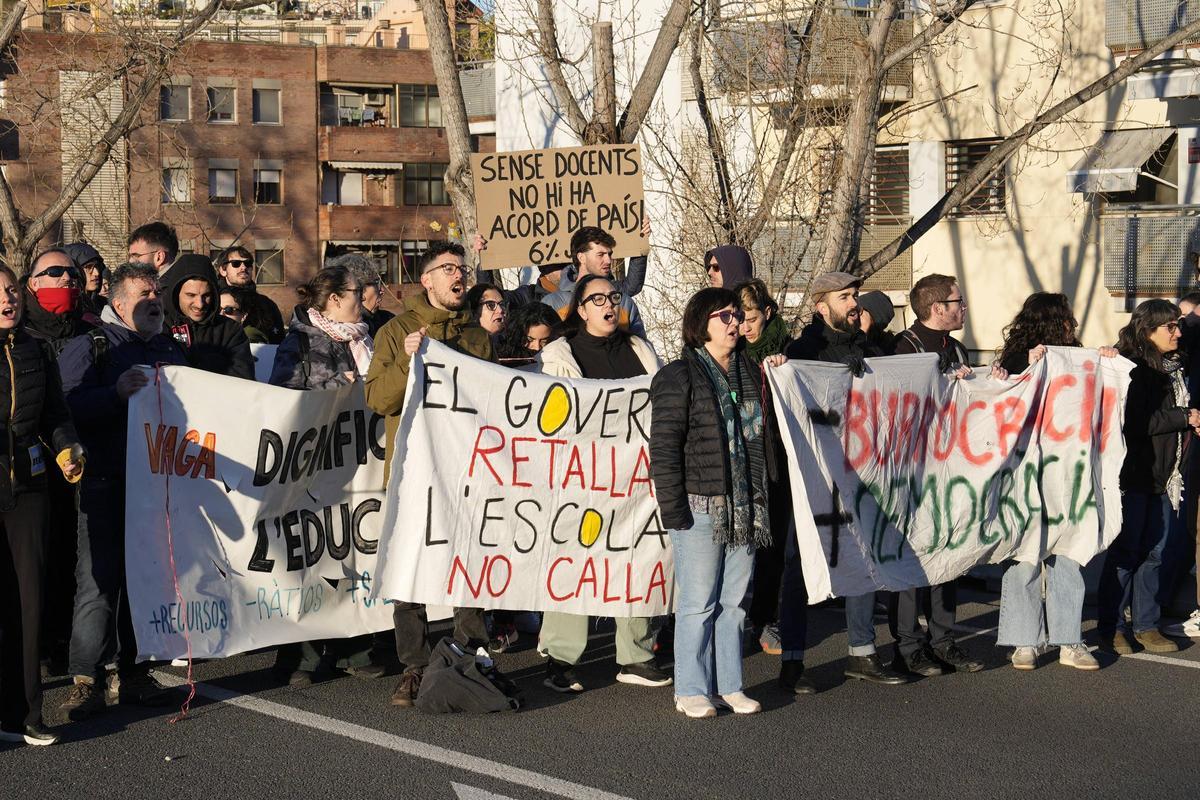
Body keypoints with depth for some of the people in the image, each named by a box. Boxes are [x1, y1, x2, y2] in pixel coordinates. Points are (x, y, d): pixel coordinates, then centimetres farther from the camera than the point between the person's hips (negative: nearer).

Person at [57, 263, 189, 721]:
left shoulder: (171, 351, 20)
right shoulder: (88, 348, 6)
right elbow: (70, 405, -9)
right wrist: (117, 392, -23)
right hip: (106, 482, -4)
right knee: (99, 580, -7)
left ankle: (133, 674, 16)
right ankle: (86, 680, -2)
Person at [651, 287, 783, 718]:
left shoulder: (750, 373, 16)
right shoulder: (679, 376, -5)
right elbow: (664, 446, -9)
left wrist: (761, 498, 18)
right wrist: (672, 505, -15)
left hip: (744, 506, 6)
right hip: (700, 506, -6)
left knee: (734, 601, 10)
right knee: (698, 602, -1)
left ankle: (728, 685, 19)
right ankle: (691, 691, 8)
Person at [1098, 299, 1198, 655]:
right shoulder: (1131, 368, -13)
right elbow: (1135, 423, -20)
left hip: (1163, 475, 7)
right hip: (1133, 475, -7)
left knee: (1153, 552, 11)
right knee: (1125, 552, 0)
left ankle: (1145, 625, 19)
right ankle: (1111, 627, 9)